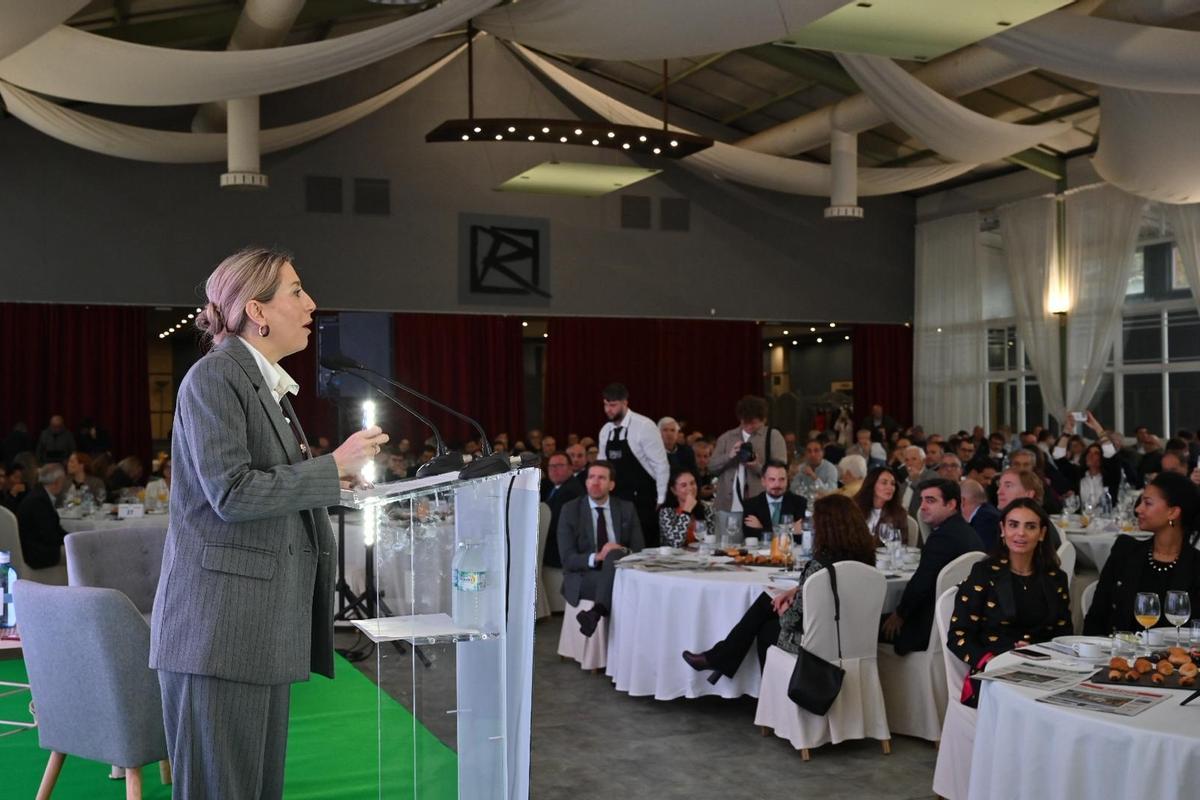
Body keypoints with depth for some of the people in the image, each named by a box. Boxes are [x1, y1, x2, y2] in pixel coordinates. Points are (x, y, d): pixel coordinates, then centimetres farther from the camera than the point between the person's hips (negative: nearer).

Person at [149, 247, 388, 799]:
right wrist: (333, 467, -13)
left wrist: (331, 481, 11)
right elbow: (230, 493, -18)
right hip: (220, 627, -9)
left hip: (266, 625, 9)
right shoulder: (213, 377, -10)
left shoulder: (269, 384, 18)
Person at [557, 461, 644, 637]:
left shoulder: (627, 509, 10)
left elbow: (639, 550, 5)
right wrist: (596, 557, -24)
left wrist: (623, 552, -20)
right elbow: (568, 558, -5)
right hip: (582, 577, -2)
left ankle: (596, 612, -46)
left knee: (614, 555, -37)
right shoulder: (570, 510, 2)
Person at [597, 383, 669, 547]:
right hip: (616, 499, 6)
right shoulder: (605, 430, 7)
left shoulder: (644, 426, -12)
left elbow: (661, 465, -11)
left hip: (642, 499, -6)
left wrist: (660, 499, -10)